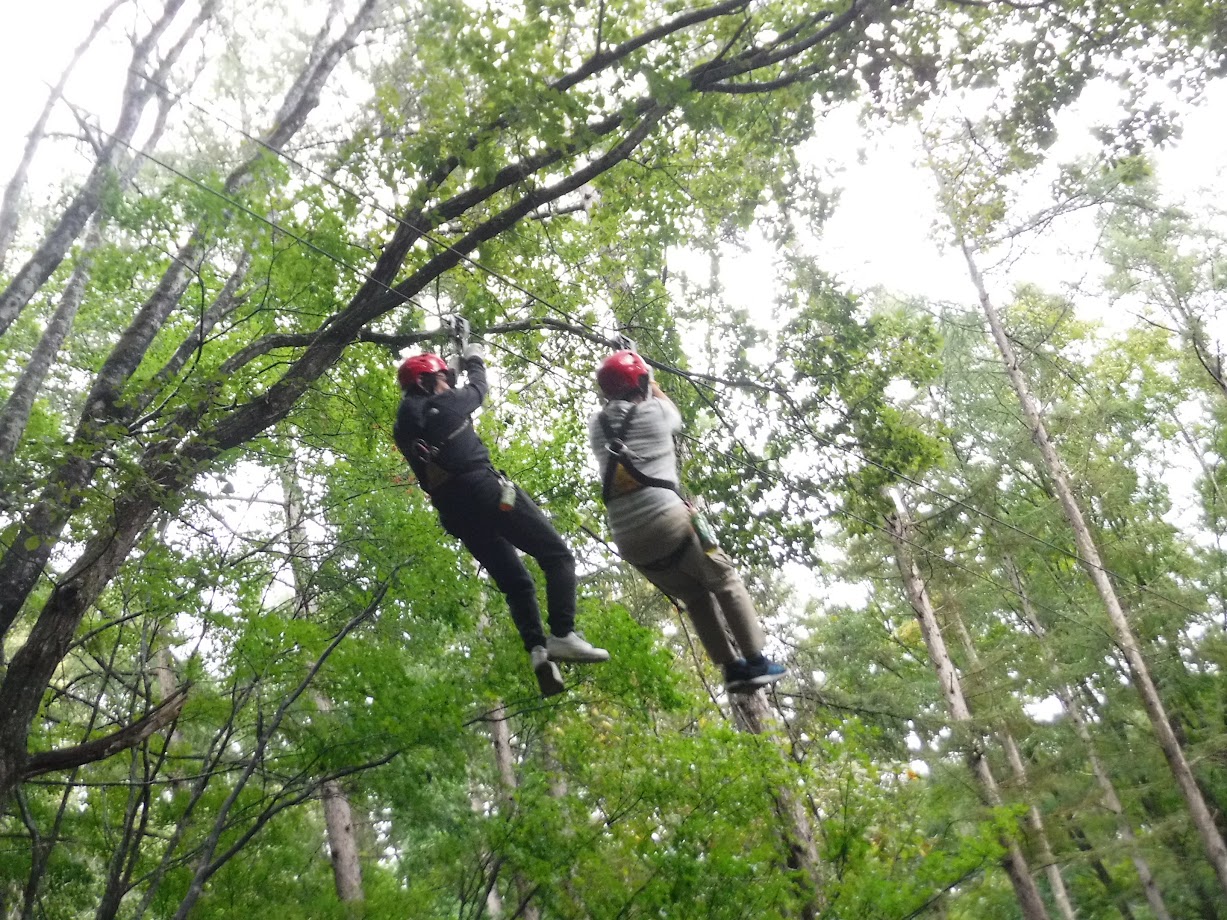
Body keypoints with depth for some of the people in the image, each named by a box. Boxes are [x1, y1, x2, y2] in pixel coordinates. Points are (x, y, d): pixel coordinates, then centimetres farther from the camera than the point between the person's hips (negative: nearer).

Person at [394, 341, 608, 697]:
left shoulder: (403, 427, 16)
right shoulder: (445, 404, -1)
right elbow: (478, 387, 18)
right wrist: (474, 359, 41)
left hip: (455, 513, 7)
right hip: (487, 492, -7)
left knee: (515, 583, 12)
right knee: (557, 556, -3)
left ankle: (537, 649, -7)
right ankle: (563, 635, -17)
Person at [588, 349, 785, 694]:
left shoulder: (596, 424, 12)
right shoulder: (654, 412, 3)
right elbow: (675, 416, 28)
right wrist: (654, 388, 43)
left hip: (628, 539, 5)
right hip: (667, 519, -5)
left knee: (694, 597, 19)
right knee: (724, 580, 12)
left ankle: (731, 668, 16)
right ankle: (756, 662, 9)